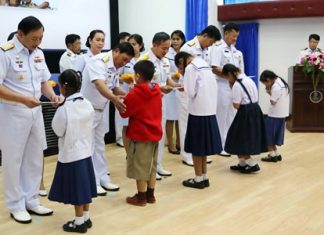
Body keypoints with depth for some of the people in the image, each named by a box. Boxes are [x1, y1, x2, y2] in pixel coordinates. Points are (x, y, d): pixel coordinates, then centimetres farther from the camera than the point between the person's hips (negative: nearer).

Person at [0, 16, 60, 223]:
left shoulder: (38, 53, 7)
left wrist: (53, 96, -6)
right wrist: (23, 99, -29)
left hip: (35, 111, 7)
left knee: (34, 158, 14)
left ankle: (31, 201, 28)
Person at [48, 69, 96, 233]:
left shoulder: (64, 108, -20)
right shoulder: (87, 104, -1)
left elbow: (57, 131, -9)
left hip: (70, 154, -7)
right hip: (85, 151, 7)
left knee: (76, 189, 4)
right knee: (83, 186, 16)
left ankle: (79, 222, 15)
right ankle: (86, 218, 27)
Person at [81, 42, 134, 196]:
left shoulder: (114, 68, 6)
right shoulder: (99, 62, -22)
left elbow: (115, 88, 12)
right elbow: (99, 84, -38)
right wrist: (114, 98, -55)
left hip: (101, 110, 9)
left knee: (99, 145, 15)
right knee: (89, 146, -1)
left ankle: (102, 179, 25)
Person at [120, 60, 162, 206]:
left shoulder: (134, 94, -17)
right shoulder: (157, 91, 2)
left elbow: (124, 112, -8)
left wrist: (126, 98, 7)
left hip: (140, 135, -7)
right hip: (155, 133, 7)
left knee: (140, 166, 4)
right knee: (151, 165, 16)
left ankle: (141, 197, 12)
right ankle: (150, 195, 24)